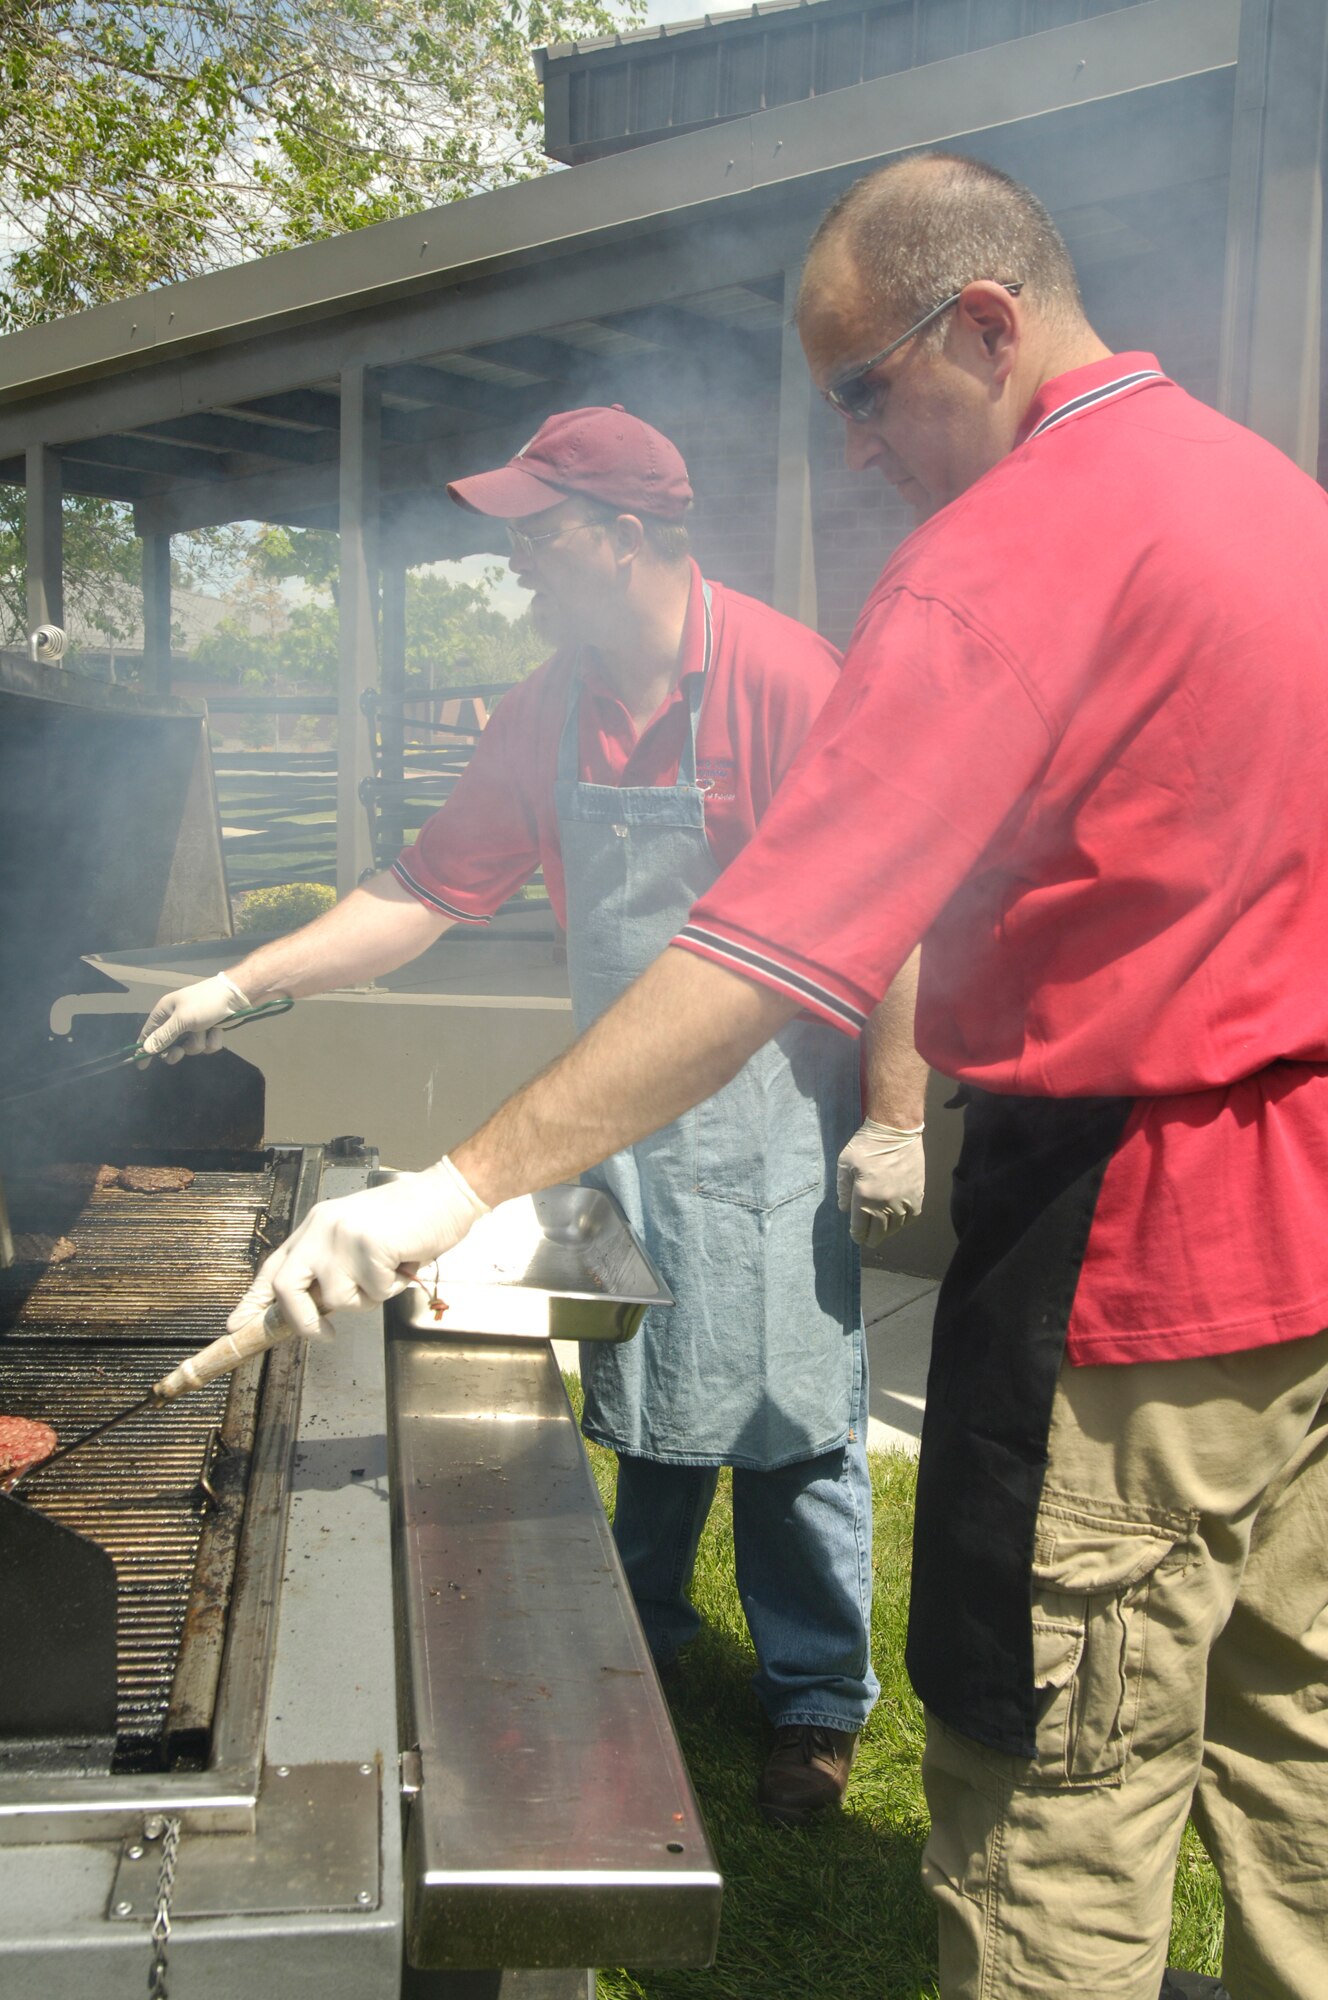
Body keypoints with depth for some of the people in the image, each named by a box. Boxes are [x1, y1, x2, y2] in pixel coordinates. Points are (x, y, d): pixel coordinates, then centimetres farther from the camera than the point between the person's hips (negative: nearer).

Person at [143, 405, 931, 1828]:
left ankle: (817, 1696, 22)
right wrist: (240, 983, 4)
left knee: (787, 1416, 3)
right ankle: (640, 1642, 37)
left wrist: (893, 1122, -16)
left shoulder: (785, 680, -17)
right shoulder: (545, 716, 4)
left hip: (770, 1122, -6)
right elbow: (429, 891, 9)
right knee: (643, 1403, 16)